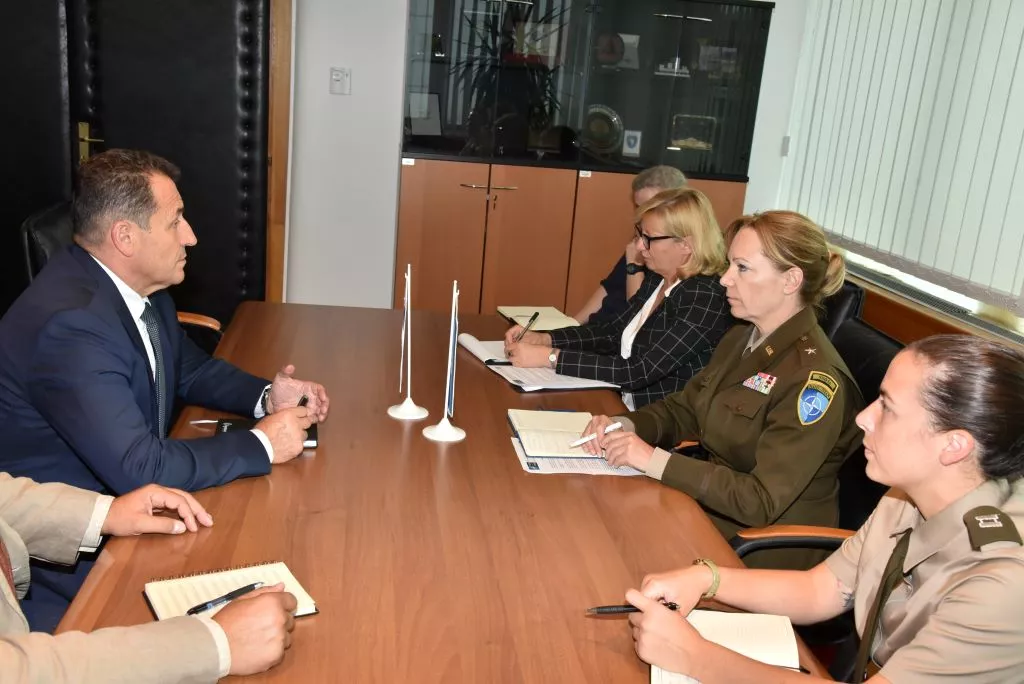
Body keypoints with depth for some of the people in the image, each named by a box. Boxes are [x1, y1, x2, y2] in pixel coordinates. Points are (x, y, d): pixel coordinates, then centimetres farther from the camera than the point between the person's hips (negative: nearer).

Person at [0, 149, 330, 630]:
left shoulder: (139, 286, -2)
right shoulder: (70, 323, -30)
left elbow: (190, 370, 14)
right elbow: (139, 469, -32)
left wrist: (266, 396, -4)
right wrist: (262, 444, -21)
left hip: (117, 495, 8)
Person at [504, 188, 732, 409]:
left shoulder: (706, 298, -21)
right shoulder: (658, 280, 5)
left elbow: (640, 372, -25)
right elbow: (612, 332, 12)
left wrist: (550, 357, -23)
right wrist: (543, 339, -2)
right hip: (624, 405, 7)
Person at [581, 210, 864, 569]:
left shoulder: (813, 379, -23)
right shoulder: (740, 339, 4)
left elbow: (761, 502, -25)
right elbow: (683, 408, 13)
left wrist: (654, 460, -26)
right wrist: (625, 426, -8)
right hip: (706, 501, 7)